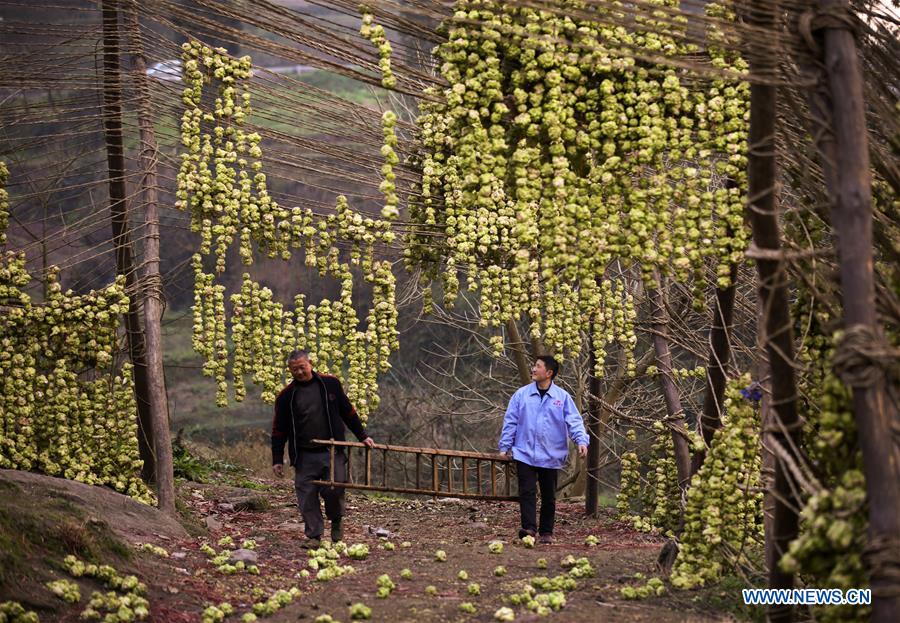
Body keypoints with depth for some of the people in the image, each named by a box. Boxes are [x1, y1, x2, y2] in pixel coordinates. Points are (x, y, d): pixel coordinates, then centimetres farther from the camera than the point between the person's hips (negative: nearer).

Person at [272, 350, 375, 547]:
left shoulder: (330, 383, 3)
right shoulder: (286, 396, 2)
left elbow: (348, 412, 13)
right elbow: (279, 430, 7)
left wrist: (362, 436, 13)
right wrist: (277, 460, 4)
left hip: (333, 451, 0)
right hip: (304, 456, 0)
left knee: (334, 490, -8)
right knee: (307, 496, -2)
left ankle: (336, 521, 20)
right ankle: (314, 535, 10)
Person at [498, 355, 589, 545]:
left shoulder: (562, 397, 1)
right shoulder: (521, 394, 3)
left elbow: (574, 421, -3)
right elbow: (510, 422, 5)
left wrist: (581, 440, -20)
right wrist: (505, 446, 3)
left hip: (551, 456, 0)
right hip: (525, 454, 0)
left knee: (549, 496, 9)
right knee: (527, 492, -9)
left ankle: (546, 532, 18)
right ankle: (529, 528, -11)